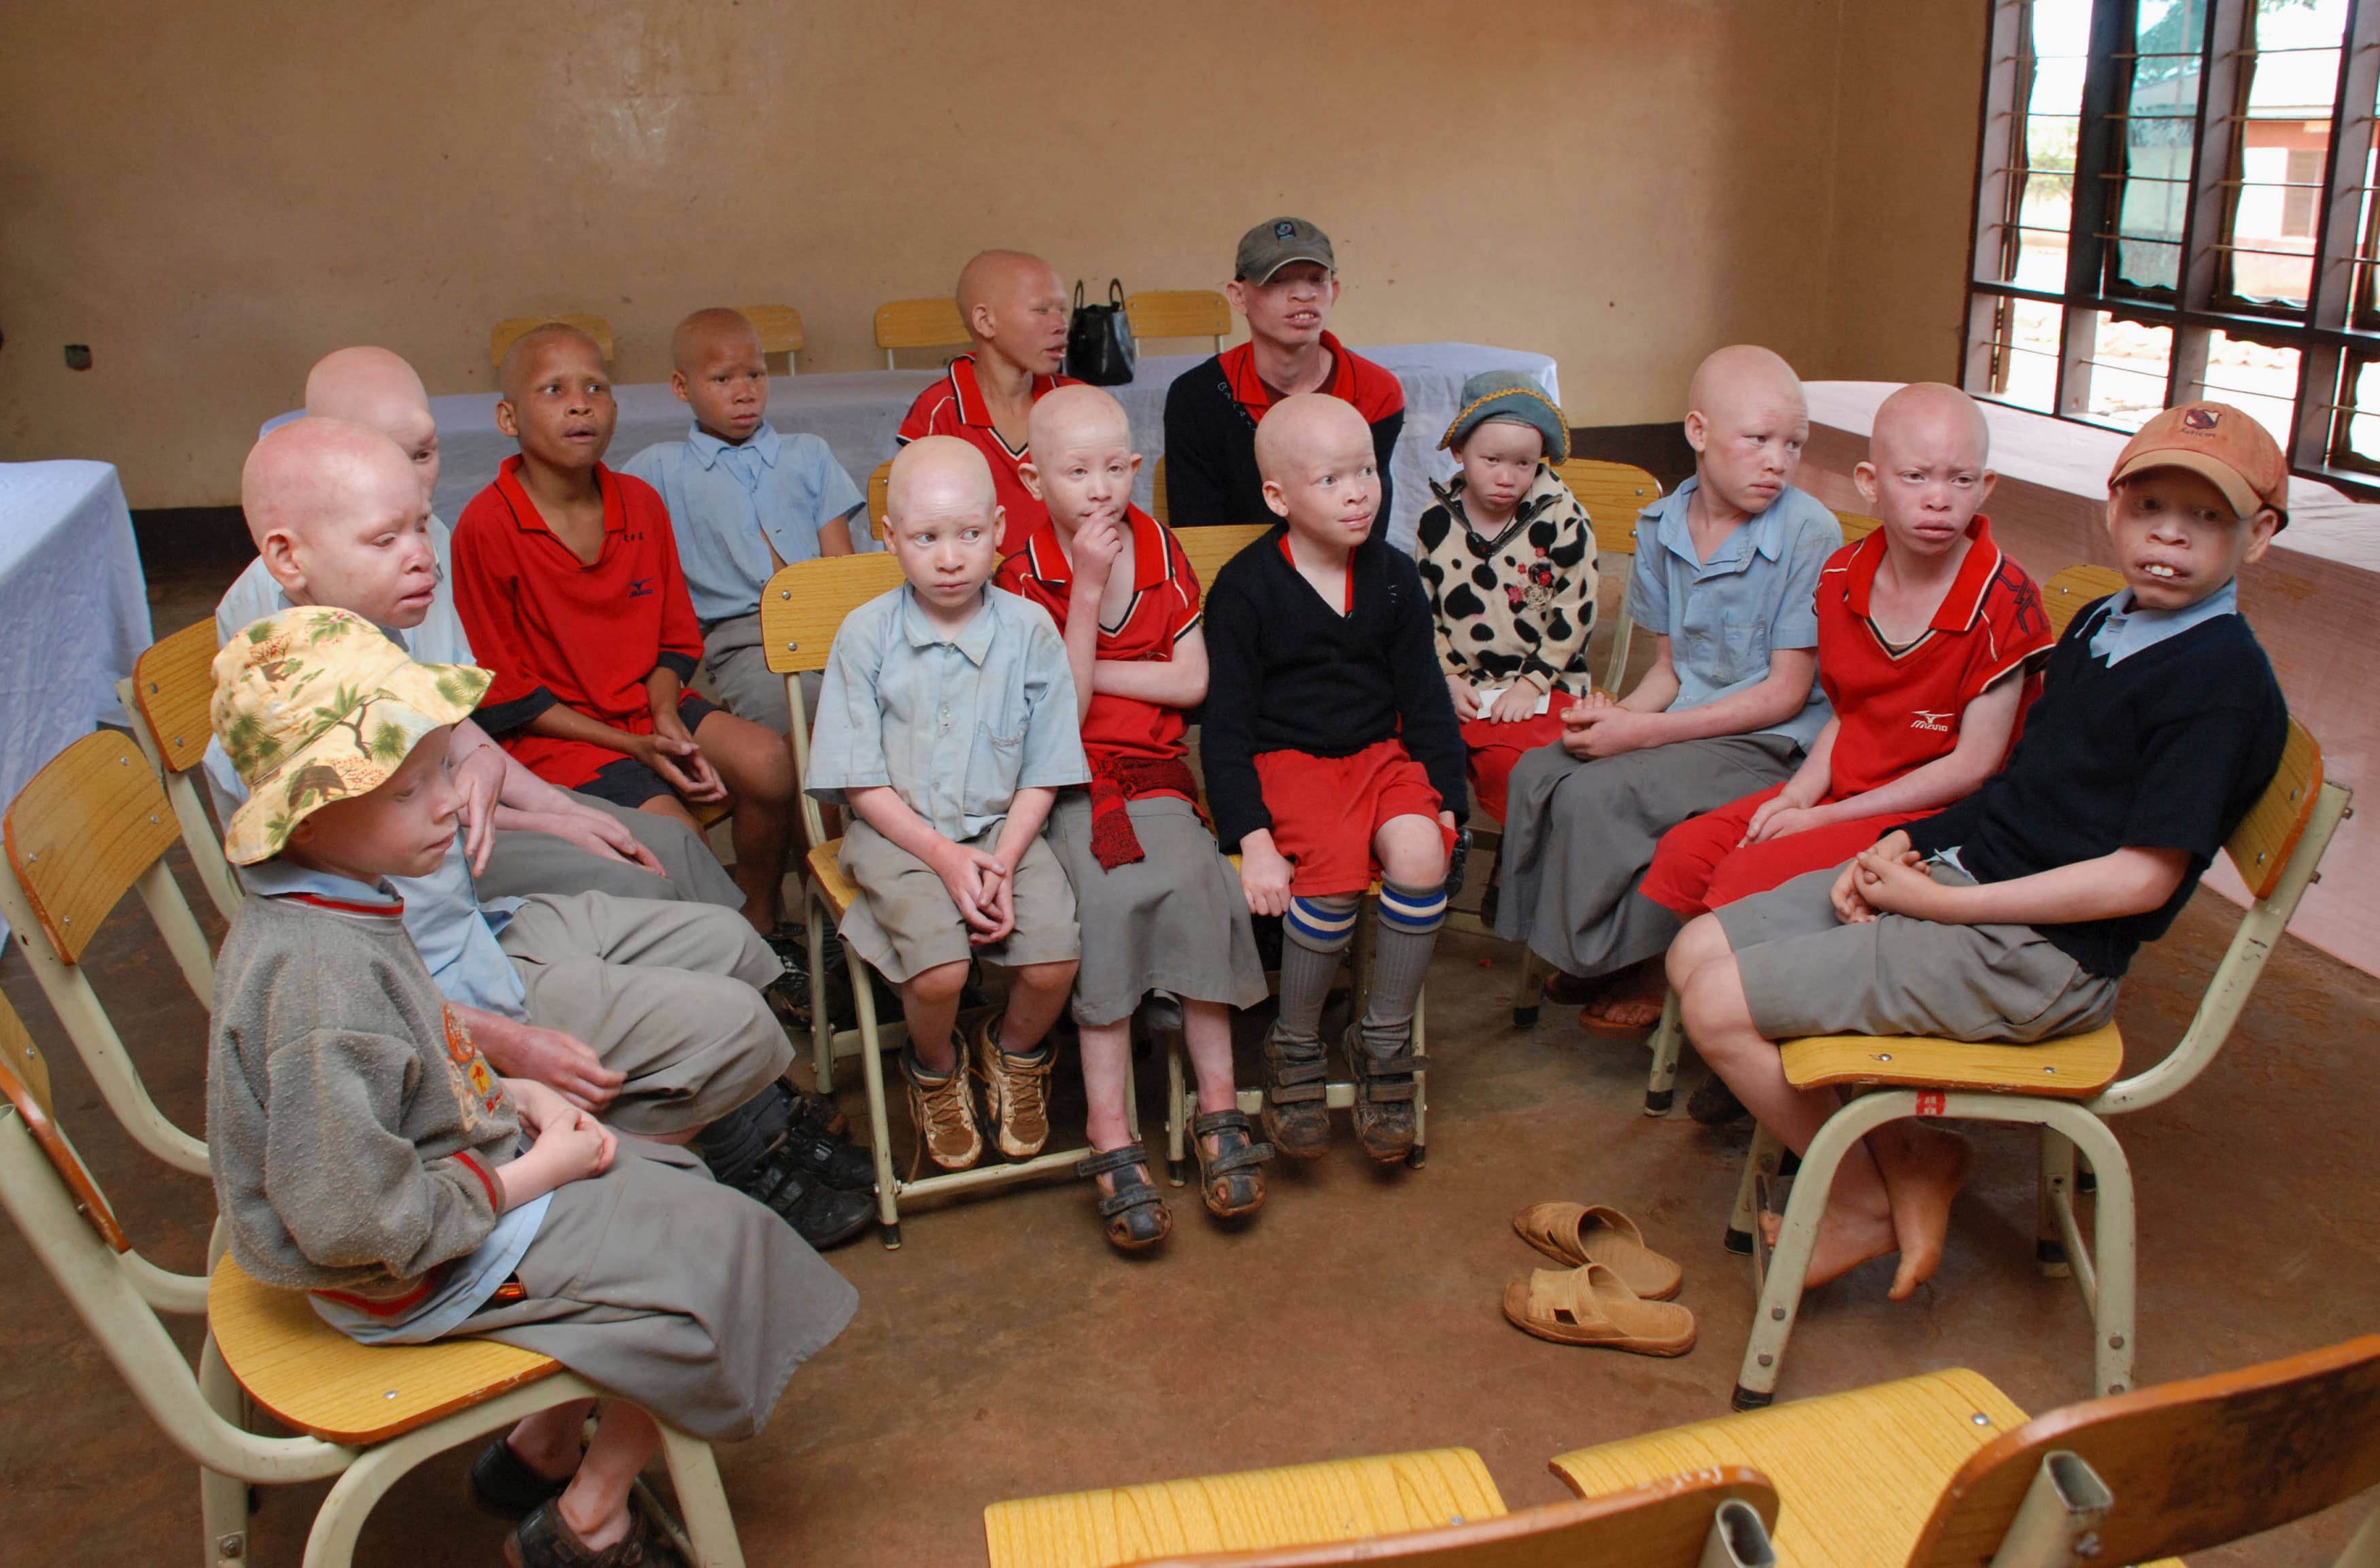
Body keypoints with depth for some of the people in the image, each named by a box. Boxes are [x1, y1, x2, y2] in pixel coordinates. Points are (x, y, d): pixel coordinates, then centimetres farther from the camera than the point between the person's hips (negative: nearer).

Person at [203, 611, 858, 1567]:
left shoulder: (328, 911, -3)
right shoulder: (320, 978, -34)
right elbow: (358, 1221, -33)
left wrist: (511, 1097, 1)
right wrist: (536, 1172, -20)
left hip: (452, 1176, 10)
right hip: (418, 1278, -10)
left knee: (667, 1178, 20)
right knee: (715, 1252, -2)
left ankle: (543, 1445, 29)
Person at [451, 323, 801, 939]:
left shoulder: (641, 503, 4)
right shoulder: (486, 526, -13)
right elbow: (501, 691, -11)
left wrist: (665, 719, -10)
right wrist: (631, 746, -16)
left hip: (647, 705, 6)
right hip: (552, 731, -5)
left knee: (767, 762, -17)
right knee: (670, 828, -27)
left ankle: (760, 925, 4)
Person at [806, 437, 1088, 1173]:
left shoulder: (1030, 631, -3)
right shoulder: (865, 635, -6)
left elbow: (1043, 772, 1)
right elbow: (859, 779, -4)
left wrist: (1002, 862, -13)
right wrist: (944, 856, -14)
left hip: (1004, 828, 2)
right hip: (897, 831, -1)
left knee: (1055, 960, -19)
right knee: (939, 965, -25)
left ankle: (1015, 1053, 17)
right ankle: (936, 1069, 12)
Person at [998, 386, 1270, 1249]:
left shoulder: (1161, 550, 8)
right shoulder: (1025, 576, -2)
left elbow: (1191, 682, 2)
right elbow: (1066, 708, -11)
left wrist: (1085, 672, -5)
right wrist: (1086, 592, -15)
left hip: (1154, 768, 2)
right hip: (1067, 779, -2)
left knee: (1191, 876, -27)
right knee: (1110, 892, -29)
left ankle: (1218, 1103, -15)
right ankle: (1111, 1136, -23)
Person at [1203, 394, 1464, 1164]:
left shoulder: (1393, 575, 6)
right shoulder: (1244, 587, -7)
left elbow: (1425, 696, 12)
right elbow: (1227, 724, -7)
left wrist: (1447, 794, 0)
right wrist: (1252, 838, -16)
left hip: (1380, 753, 4)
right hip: (1285, 760, -4)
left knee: (1420, 855, -27)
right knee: (1336, 869, -32)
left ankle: (1384, 1039, -5)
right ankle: (1294, 1045, -6)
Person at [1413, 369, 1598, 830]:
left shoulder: (1563, 521, -6)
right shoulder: (1437, 522, 2)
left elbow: (1573, 615, -5)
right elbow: (1425, 611, 8)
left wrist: (1532, 684, -10)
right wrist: (1450, 677, -2)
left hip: (1543, 685, -3)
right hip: (1466, 686, 3)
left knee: (1508, 760, -28)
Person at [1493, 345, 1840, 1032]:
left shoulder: (1810, 533, -15)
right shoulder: (1660, 526, 5)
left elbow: (1786, 694, -14)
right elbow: (1670, 668, 12)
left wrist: (1643, 731, -18)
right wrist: (1618, 713, -12)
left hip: (1767, 744, -6)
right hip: (1682, 721, 6)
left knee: (1598, 795, -24)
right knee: (1537, 774, -14)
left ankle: (1644, 968, 0)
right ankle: (1581, 954, 6)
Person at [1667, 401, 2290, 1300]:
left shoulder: (2226, 685, -15)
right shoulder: (2100, 624, 12)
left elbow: (2140, 879, -19)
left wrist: (1941, 902, -18)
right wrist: (1904, 846, 2)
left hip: (2034, 958, -9)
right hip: (1951, 874, 9)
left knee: (1720, 1006, -15)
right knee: (1697, 952, 3)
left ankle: (1865, 1202, 10)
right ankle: (1912, 1157, 8)